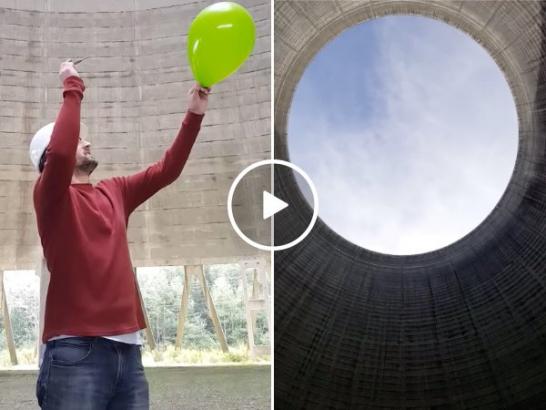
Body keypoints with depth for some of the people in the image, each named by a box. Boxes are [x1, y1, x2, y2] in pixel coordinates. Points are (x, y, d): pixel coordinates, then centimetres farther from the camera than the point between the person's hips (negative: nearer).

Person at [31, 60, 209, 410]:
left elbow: (167, 170, 16)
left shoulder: (114, 191, 17)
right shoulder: (50, 195, -2)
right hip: (76, 351, -6)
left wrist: (194, 115, 9)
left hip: (127, 348, 6)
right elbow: (61, 152, -22)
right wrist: (73, 89, -10)